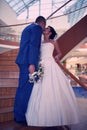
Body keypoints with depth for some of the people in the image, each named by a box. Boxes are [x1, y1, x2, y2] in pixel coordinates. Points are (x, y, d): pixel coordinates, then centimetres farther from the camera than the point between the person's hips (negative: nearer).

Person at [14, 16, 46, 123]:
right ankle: (21, 116, 1)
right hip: (28, 61, -10)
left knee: (22, 88, 13)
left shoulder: (28, 28, 25)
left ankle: (18, 114, 21)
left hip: (23, 61, 10)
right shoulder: (37, 28, -4)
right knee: (27, 88, -6)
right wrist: (32, 64, -23)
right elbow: (33, 45, -16)